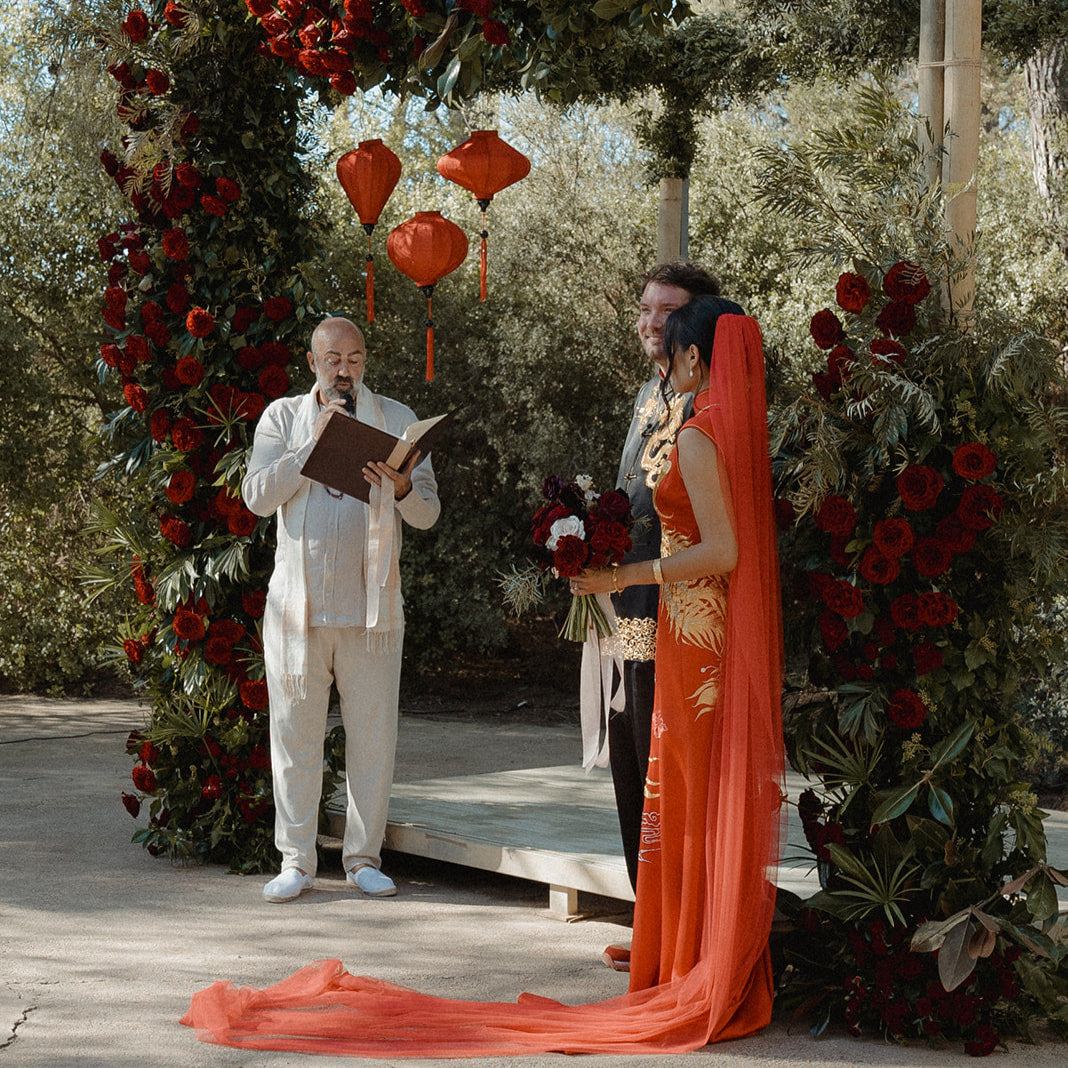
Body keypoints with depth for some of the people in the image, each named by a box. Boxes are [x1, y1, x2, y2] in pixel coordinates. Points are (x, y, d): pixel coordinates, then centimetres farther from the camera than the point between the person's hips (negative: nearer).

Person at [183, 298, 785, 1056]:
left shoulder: (698, 437, -14)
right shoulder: (744, 427, 12)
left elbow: (722, 550, -20)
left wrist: (627, 576, -15)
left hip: (697, 633, -9)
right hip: (739, 635, 9)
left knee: (692, 803, -1)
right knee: (729, 806, 12)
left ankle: (703, 989, 6)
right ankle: (732, 983, 18)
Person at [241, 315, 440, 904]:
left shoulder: (396, 418, 9)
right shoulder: (283, 417, 8)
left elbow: (428, 512, 4)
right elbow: (259, 496, -6)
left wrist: (402, 488, -18)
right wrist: (316, 441, -12)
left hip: (371, 605, 0)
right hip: (298, 602, 0)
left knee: (373, 733, 2)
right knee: (295, 731, 2)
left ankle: (364, 856, 14)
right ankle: (295, 860, 11)